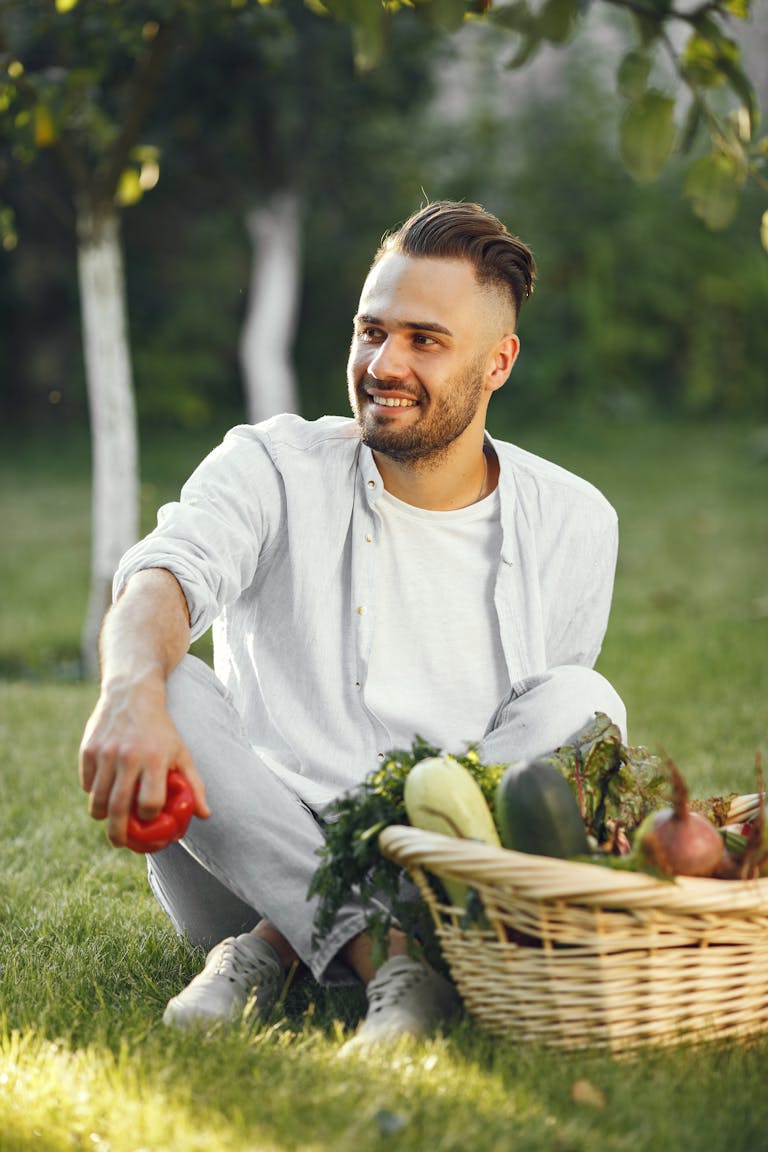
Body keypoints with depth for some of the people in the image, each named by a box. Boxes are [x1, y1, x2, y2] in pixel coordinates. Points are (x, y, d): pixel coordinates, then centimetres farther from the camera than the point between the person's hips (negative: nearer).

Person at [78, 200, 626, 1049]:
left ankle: (274, 945, -27)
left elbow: (551, 727, 14)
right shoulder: (274, 466, 1)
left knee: (582, 701, -23)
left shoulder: (574, 524, 8)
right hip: (256, 866, -1)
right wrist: (131, 694, -44)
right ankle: (388, 953, -35)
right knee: (164, 687, -25)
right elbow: (163, 574, -20)